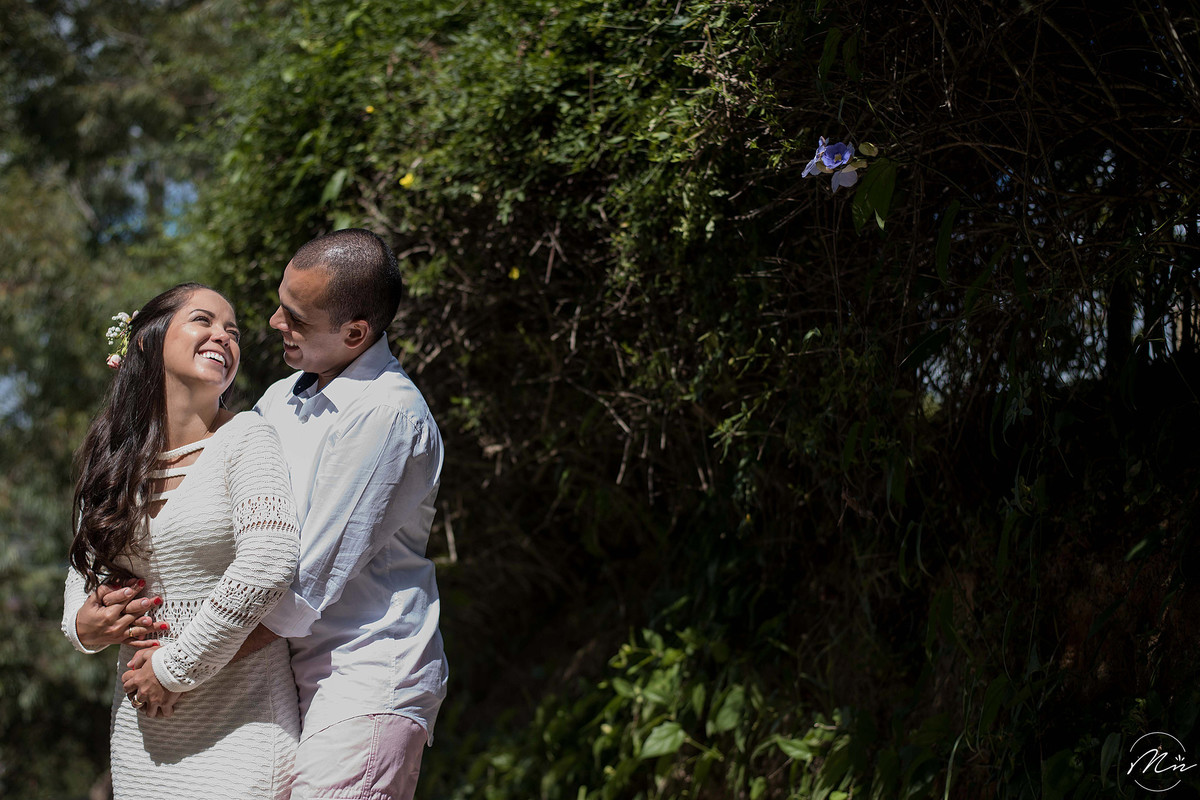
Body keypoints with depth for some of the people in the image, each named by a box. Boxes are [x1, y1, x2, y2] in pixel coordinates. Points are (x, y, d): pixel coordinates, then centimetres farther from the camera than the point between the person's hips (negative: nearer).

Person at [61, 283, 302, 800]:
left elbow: (268, 566, -21)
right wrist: (82, 626, -4)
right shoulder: (112, 458, 7)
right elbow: (84, 567, 18)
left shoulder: (246, 438, -8)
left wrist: (174, 668, -15)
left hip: (239, 724, -4)